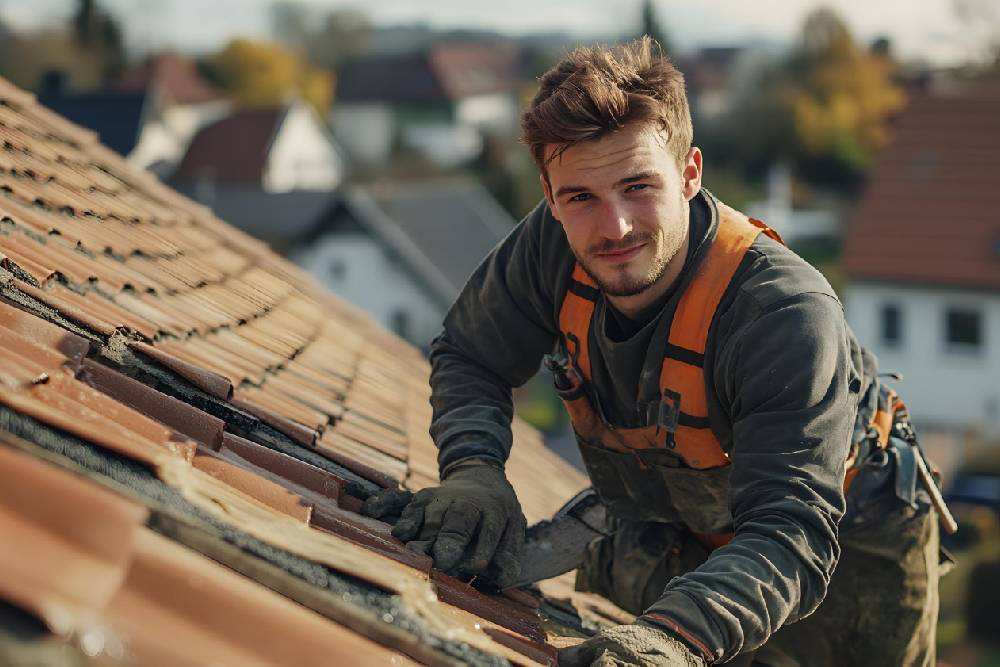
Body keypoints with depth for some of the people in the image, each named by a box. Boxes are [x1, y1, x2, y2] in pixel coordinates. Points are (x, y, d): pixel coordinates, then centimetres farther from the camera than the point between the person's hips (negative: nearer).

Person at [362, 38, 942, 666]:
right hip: (671, 536, 4)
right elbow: (467, 357, -6)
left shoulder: (788, 316, -39)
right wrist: (474, 469, -27)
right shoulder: (553, 245, -23)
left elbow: (793, 531, -47)